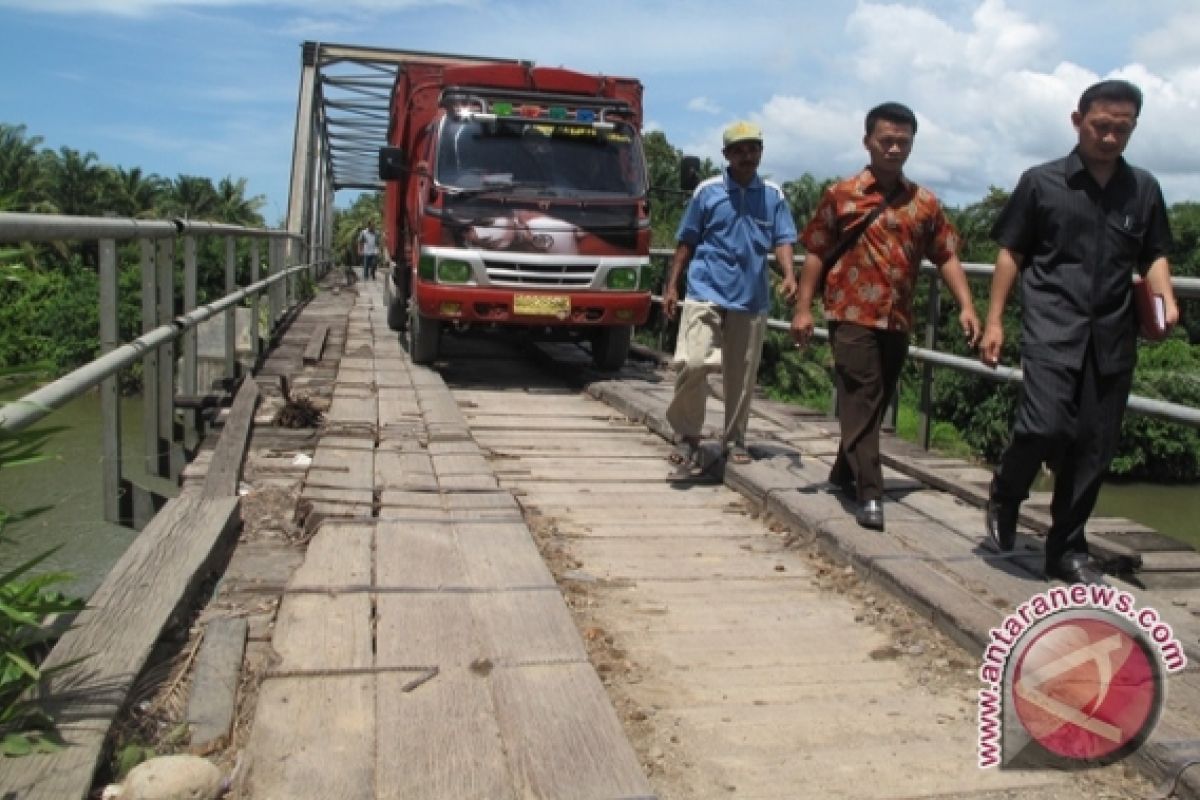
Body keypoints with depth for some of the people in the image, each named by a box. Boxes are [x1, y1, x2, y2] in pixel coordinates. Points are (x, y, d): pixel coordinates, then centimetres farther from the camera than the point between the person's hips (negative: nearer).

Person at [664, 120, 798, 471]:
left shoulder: (773, 195, 7)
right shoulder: (707, 191, 3)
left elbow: (782, 239, 2)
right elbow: (687, 242, 7)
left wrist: (788, 274, -17)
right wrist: (672, 285, 2)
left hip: (752, 298, 2)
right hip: (706, 292, -2)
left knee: (742, 374, 8)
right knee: (692, 362, -15)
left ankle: (734, 438, 24)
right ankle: (687, 435, 2)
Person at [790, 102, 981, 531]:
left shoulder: (925, 203, 8)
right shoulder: (841, 195, 0)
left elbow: (947, 257, 8)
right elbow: (815, 253, 1)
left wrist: (966, 306, -3)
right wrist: (803, 308, -5)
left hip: (898, 320, 5)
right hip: (853, 316, -4)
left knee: (877, 403, 13)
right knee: (860, 403, -6)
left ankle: (844, 474, 31)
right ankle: (870, 494, -7)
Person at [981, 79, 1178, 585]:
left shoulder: (1144, 189, 11)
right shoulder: (1041, 182, 3)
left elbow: (1154, 256, 17)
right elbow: (1011, 253, 5)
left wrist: (1166, 300, -3)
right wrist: (993, 319, -1)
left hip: (1112, 337, 4)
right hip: (1052, 328, -3)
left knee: (1095, 447, 5)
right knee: (1045, 426, -20)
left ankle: (1067, 548, 19)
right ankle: (1004, 497, 10)